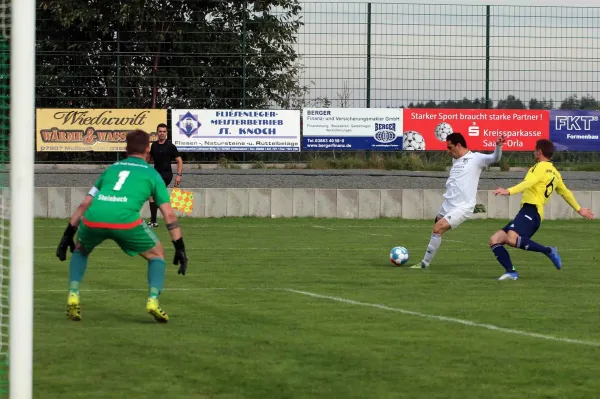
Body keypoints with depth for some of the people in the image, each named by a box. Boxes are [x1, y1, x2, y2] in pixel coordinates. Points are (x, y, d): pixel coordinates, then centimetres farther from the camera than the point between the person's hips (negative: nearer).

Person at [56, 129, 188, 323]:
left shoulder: (111, 168, 32)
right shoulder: (151, 174, 23)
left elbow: (84, 204, 31)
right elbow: (169, 215, 16)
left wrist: (68, 234, 35)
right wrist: (180, 247, 19)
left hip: (93, 219, 3)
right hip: (125, 219, -3)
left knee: (80, 250, 34)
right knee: (157, 254, 21)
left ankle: (73, 295, 15)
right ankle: (153, 299, 1)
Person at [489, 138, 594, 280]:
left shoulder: (541, 167, -2)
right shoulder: (554, 172, 26)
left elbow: (528, 183, -20)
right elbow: (566, 192, 37)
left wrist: (509, 191, -33)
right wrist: (579, 209, 50)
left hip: (530, 210, -10)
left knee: (511, 239, -33)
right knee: (494, 240, 3)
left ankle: (549, 251, -20)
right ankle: (511, 272, -12)